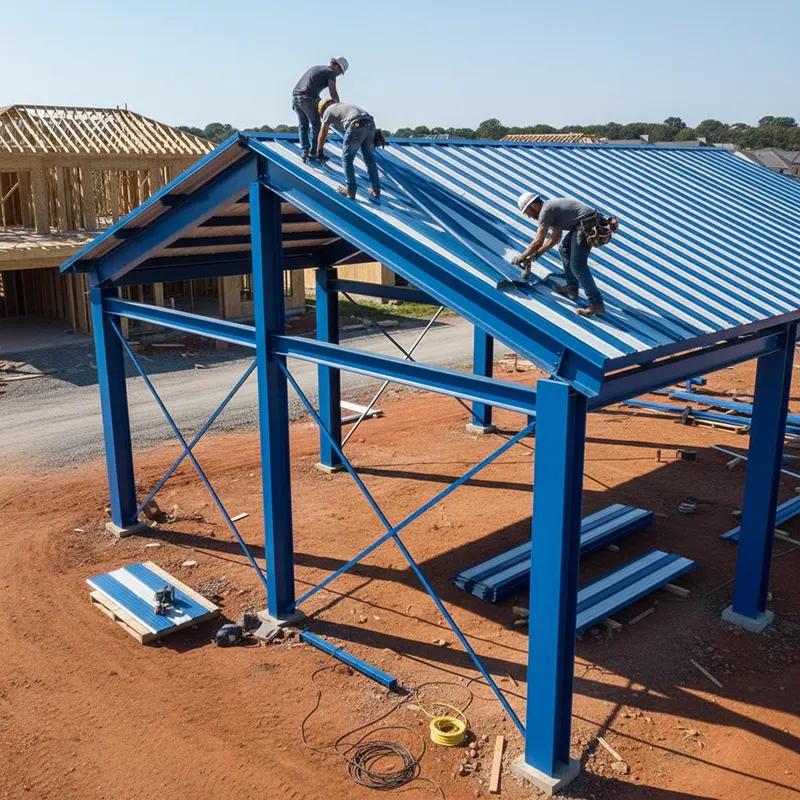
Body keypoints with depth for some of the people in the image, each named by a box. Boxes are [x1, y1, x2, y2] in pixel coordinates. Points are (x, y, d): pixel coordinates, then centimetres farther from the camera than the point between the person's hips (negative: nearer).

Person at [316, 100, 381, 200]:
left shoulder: (328, 110, 20)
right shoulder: (344, 106, 40)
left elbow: (323, 134, 25)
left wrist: (319, 151, 37)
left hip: (357, 126, -7)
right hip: (370, 124, 7)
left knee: (347, 158, 4)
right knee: (369, 159, 16)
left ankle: (350, 190, 1)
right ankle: (375, 190, 18)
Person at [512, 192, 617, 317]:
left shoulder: (545, 210, -7)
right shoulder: (551, 206, 23)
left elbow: (538, 242, -6)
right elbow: (554, 238, 29)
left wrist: (521, 257, 7)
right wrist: (536, 255, 28)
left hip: (588, 227, -10)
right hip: (591, 224, 10)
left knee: (577, 265, -10)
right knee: (564, 249, 22)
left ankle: (596, 303, -10)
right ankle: (572, 288, 27)